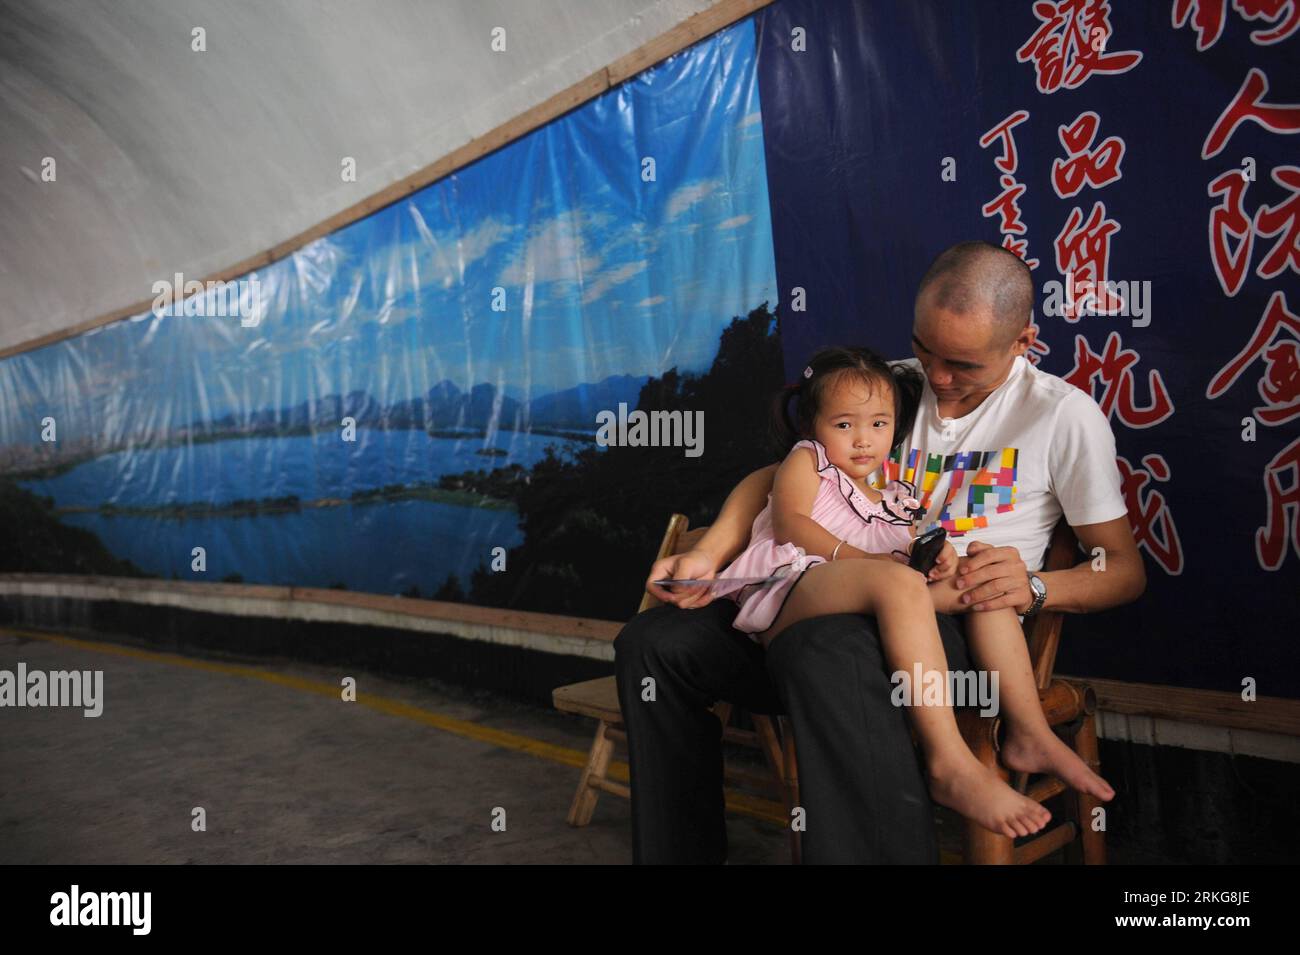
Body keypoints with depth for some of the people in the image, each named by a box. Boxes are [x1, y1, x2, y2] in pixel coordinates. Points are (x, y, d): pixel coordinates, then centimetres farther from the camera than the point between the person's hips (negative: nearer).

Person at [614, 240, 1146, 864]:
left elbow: (1126, 570, 5)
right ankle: (684, 852, 3)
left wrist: (1034, 588, -16)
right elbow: (777, 479, 14)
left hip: (954, 625, -5)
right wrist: (708, 555, -4)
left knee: (823, 649, -40)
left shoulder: (1063, 415, 2)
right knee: (653, 643, -10)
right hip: (845, 609, 6)